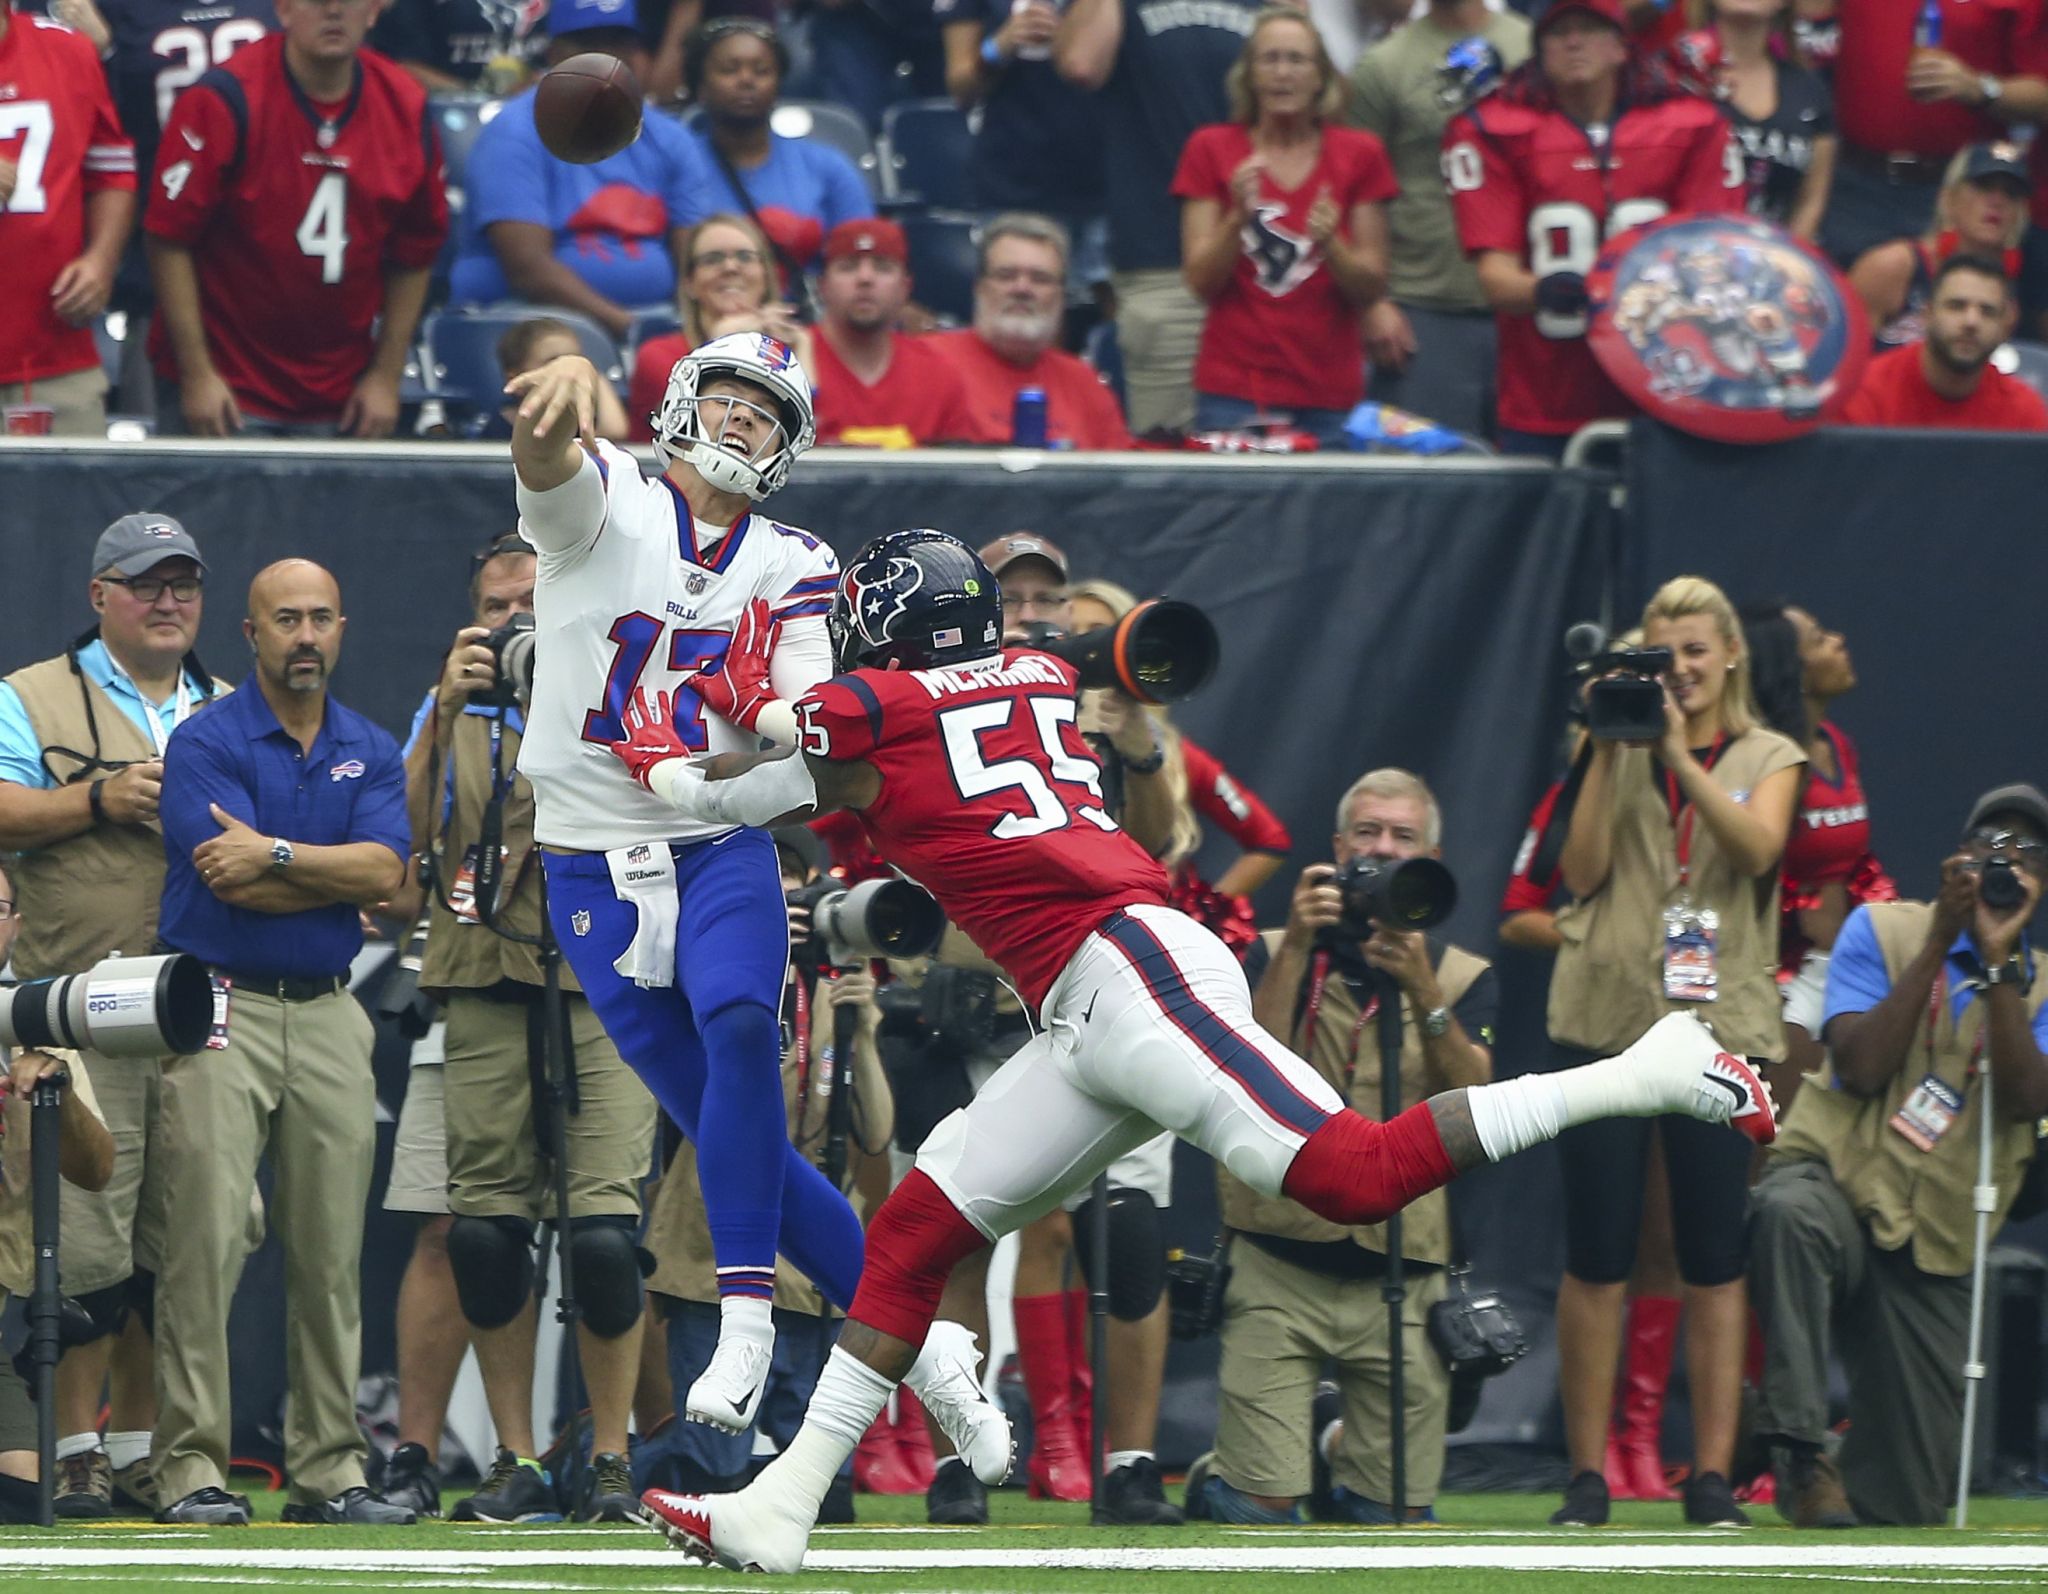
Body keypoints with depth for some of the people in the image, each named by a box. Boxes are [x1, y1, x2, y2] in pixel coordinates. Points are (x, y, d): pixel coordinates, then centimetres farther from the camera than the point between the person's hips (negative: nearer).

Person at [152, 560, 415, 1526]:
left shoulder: (370, 753, 13)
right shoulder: (207, 743, -2)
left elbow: (386, 870, -3)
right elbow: (234, 883, -13)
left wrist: (277, 853, -12)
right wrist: (341, 880, -3)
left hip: (329, 1013, 5)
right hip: (223, 1009, -5)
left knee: (332, 1254, 4)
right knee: (205, 1240, -11)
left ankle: (328, 1471, 8)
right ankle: (191, 1471, -10)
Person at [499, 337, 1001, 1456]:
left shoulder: (791, 566, 7)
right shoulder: (607, 504, -1)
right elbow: (545, 456, -25)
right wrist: (564, 391, -49)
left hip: (723, 849, 1)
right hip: (595, 872, -1)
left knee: (738, 1023, -30)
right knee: (730, 1131, -4)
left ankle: (745, 1314, -29)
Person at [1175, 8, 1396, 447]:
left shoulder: (1360, 154, 6)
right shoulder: (1212, 150, 5)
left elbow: (1372, 288, 4)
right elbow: (1201, 283, 0)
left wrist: (1330, 243, -15)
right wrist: (1238, 217, -16)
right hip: (1233, 390, -1)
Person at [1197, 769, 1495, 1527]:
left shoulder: (1461, 977, 9)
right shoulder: (1275, 956, 7)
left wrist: (1421, 991, -22)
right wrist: (1296, 946, -18)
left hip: (1401, 1282, 1)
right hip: (1278, 1271, -1)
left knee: (1397, 1520, 1)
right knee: (1262, 1511, -8)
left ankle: (1351, 1479, 34)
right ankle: (1214, 1474, 25)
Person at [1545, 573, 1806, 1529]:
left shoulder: (1768, 760, 8)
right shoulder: (1617, 754, 10)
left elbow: (1757, 849, -12)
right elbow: (1581, 871, -2)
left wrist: (1680, 755, -20)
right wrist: (1609, 752, -8)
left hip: (1720, 1024, 0)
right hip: (1607, 1017, 0)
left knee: (1715, 1260, -1)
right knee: (1597, 1257, -1)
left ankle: (1712, 1476, 2)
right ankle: (1587, 1476, 3)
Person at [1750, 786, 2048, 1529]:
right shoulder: (1885, 932, 3)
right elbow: (1860, 1069, -13)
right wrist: (1940, 940, -12)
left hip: (1932, 1249, 3)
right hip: (1838, 1182, -3)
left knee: (1910, 1503, 2)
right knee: (1792, 1211, -43)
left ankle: (1838, 1474, 39)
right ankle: (1801, 1450, -36)